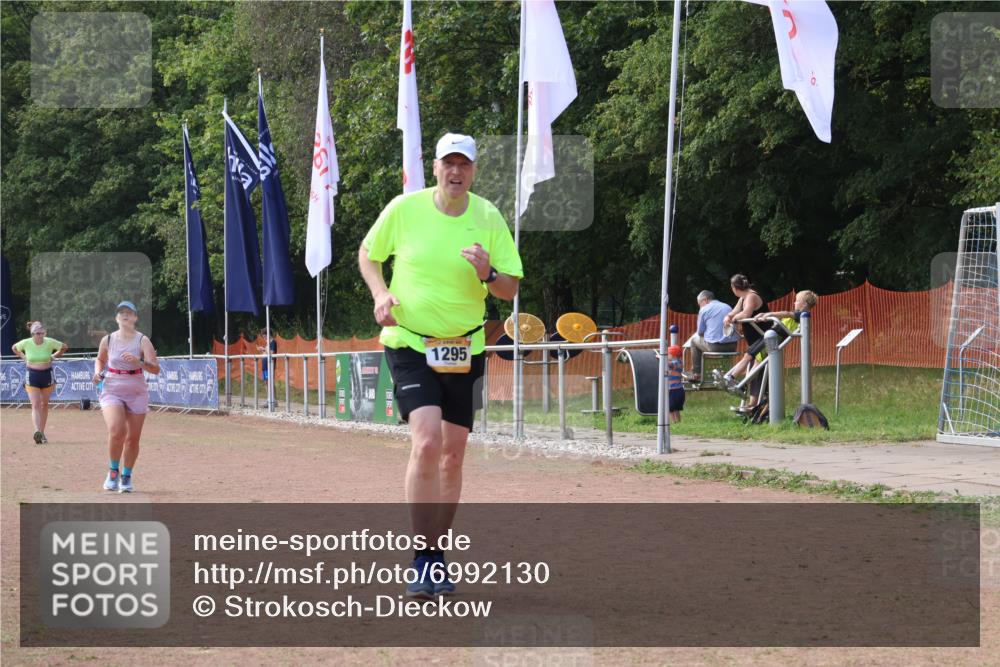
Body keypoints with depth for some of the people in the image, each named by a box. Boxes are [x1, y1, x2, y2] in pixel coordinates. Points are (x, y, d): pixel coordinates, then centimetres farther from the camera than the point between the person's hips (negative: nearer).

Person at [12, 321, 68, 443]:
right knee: (35, 405, -13)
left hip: (47, 375, 1)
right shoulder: (26, 343, -10)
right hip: (32, 376, -1)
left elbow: (64, 347, 8)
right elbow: (14, 348, 12)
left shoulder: (50, 343, -10)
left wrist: (53, 356, 2)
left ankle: (42, 432, 21)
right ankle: (37, 431, -27)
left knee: (44, 405, 11)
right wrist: (24, 358, 4)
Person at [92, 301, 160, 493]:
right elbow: (100, 359, 22)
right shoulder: (108, 340, 2)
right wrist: (98, 372, 1)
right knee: (116, 430, -23)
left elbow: (156, 369, -12)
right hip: (112, 392, 0)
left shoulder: (143, 341, -4)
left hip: (137, 393, 0)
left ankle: (126, 477, 24)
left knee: (132, 438, 4)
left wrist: (138, 361, -30)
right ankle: (113, 471, -2)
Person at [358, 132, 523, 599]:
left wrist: (489, 275, -20)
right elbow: (368, 254, 10)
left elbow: (511, 289, 1)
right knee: (427, 442, -21)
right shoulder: (404, 209, -5)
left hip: (465, 349, 3)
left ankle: (438, 554, 25)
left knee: (453, 455, 9)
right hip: (409, 344, -3)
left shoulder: (489, 217, -2)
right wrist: (380, 294, -8)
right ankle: (422, 560, -15)